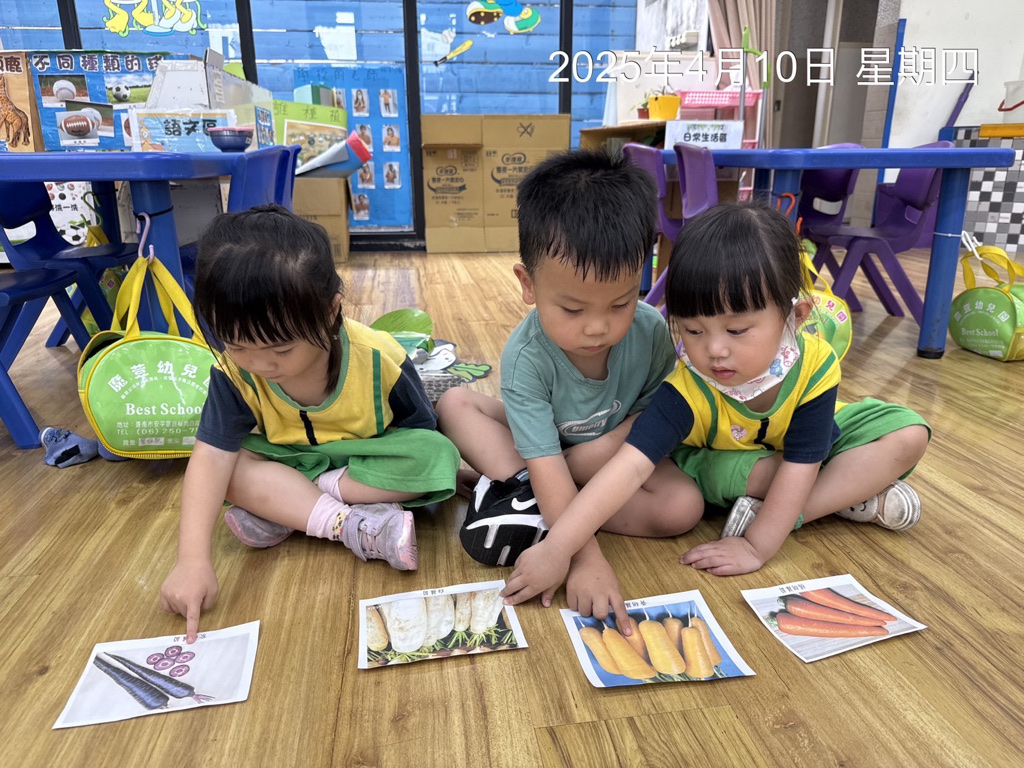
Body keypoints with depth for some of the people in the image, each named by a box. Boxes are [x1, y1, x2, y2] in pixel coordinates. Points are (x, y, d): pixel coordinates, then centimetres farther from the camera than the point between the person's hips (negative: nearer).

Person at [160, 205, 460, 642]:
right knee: (232, 465, -26)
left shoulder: (378, 359, -27)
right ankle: (353, 527, -28)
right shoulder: (235, 372, -20)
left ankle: (284, 508, -22)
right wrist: (193, 560, -37)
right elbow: (212, 456, -26)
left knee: (437, 456, -31)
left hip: (367, 462, -1)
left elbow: (422, 438, -17)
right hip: (289, 461, 2)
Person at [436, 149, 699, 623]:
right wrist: (587, 558, -43)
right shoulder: (526, 357, -31)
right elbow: (544, 461, -36)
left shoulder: (651, 332, -24)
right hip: (544, 448, -1)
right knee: (455, 403, -17)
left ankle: (539, 514, -25)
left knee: (684, 506, -26)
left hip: (617, 452, 2)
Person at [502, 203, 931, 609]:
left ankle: (780, 513, -22)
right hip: (723, 461, -2)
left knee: (908, 435, -13)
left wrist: (757, 545, -34)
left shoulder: (815, 365, -32)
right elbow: (631, 467, -48)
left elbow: (800, 464, -29)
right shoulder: (688, 390, -38)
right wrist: (556, 549, -56)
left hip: (807, 442, 3)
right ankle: (856, 497, -15)